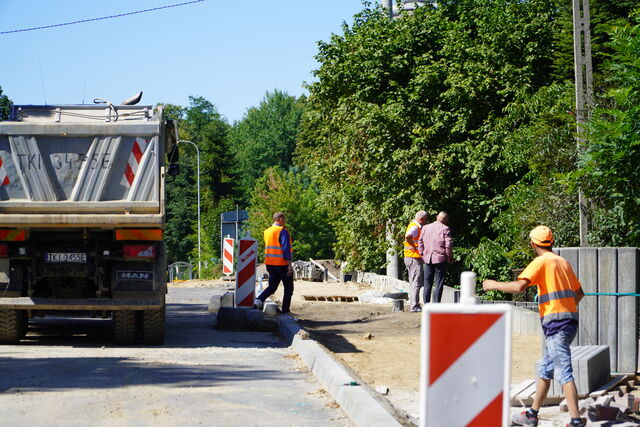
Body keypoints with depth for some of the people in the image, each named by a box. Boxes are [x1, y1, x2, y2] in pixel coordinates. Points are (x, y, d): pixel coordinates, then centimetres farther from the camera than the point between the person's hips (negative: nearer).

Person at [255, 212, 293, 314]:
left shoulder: (267, 231, 12)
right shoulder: (283, 231, -12)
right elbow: (286, 249, -18)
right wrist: (289, 265, -18)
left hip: (270, 264, 7)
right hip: (282, 264, -7)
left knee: (272, 286, 13)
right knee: (288, 288, 6)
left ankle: (259, 300, -10)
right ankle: (285, 310, 4)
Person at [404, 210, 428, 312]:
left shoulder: (415, 226, 17)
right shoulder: (415, 227, -15)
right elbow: (408, 236, -34)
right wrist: (414, 247, -23)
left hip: (409, 258, 11)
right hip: (414, 258, -11)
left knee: (414, 283, 16)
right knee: (417, 283, -9)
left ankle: (413, 305, 20)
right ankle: (414, 306, -9)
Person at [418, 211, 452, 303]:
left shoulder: (425, 228, 10)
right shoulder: (445, 229, -4)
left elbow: (420, 243, 8)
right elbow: (448, 245, -10)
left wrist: (423, 255, 13)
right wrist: (450, 257, 1)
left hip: (427, 259, 4)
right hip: (440, 259, -4)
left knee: (427, 283, 9)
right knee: (439, 283, -1)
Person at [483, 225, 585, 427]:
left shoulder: (541, 262, -7)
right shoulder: (563, 262, 17)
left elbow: (519, 286, -19)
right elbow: (579, 293, 25)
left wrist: (495, 284, -5)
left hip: (555, 322, -9)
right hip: (570, 321, 9)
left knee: (565, 373, -12)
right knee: (545, 370, 18)